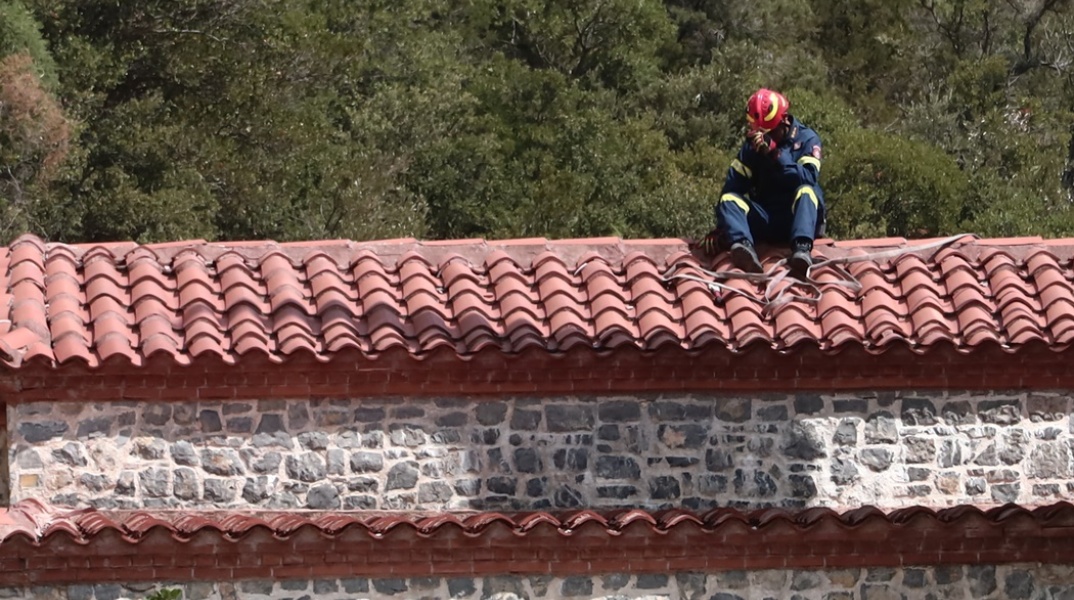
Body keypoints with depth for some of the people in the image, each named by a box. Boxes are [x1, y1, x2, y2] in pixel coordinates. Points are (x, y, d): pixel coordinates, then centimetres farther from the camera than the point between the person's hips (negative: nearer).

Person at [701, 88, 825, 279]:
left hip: (798, 218, -3)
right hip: (765, 223, 3)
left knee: (807, 191, -32)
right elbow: (734, 185, -2)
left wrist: (775, 153, -31)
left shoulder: (806, 139, -1)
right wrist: (720, 228, -13)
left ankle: (802, 250, -58)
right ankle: (742, 245, -52)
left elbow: (808, 178, -20)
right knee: (729, 199, -21)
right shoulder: (751, 145, 7)